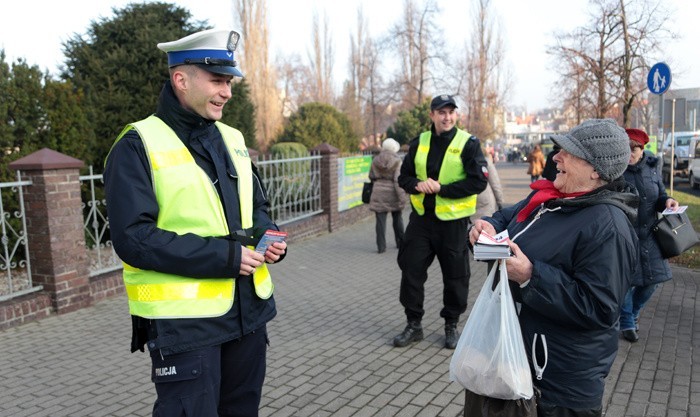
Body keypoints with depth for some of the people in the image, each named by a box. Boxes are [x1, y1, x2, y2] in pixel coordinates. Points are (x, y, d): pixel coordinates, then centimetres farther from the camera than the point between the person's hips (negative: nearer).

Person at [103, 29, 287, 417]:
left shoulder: (231, 139, 9)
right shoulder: (138, 146, -11)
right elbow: (133, 237, -18)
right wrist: (223, 256, -22)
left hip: (249, 309, 7)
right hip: (183, 320, -6)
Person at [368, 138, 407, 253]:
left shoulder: (376, 160, 0)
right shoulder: (397, 161, -9)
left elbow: (371, 176, 8)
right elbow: (398, 180, -14)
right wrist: (402, 196, -10)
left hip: (378, 193, 1)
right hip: (393, 193, -1)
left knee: (381, 220, 1)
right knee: (397, 218, 16)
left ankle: (381, 246, -4)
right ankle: (400, 242, 27)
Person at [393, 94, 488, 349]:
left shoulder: (468, 143, -6)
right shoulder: (419, 143, 6)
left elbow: (478, 182, -13)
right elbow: (404, 176, 11)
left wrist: (441, 188, -19)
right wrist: (417, 184, -12)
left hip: (453, 221, -3)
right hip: (421, 217, 4)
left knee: (455, 275, 8)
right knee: (411, 270, 5)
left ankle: (451, 325, 27)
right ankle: (413, 324, 21)